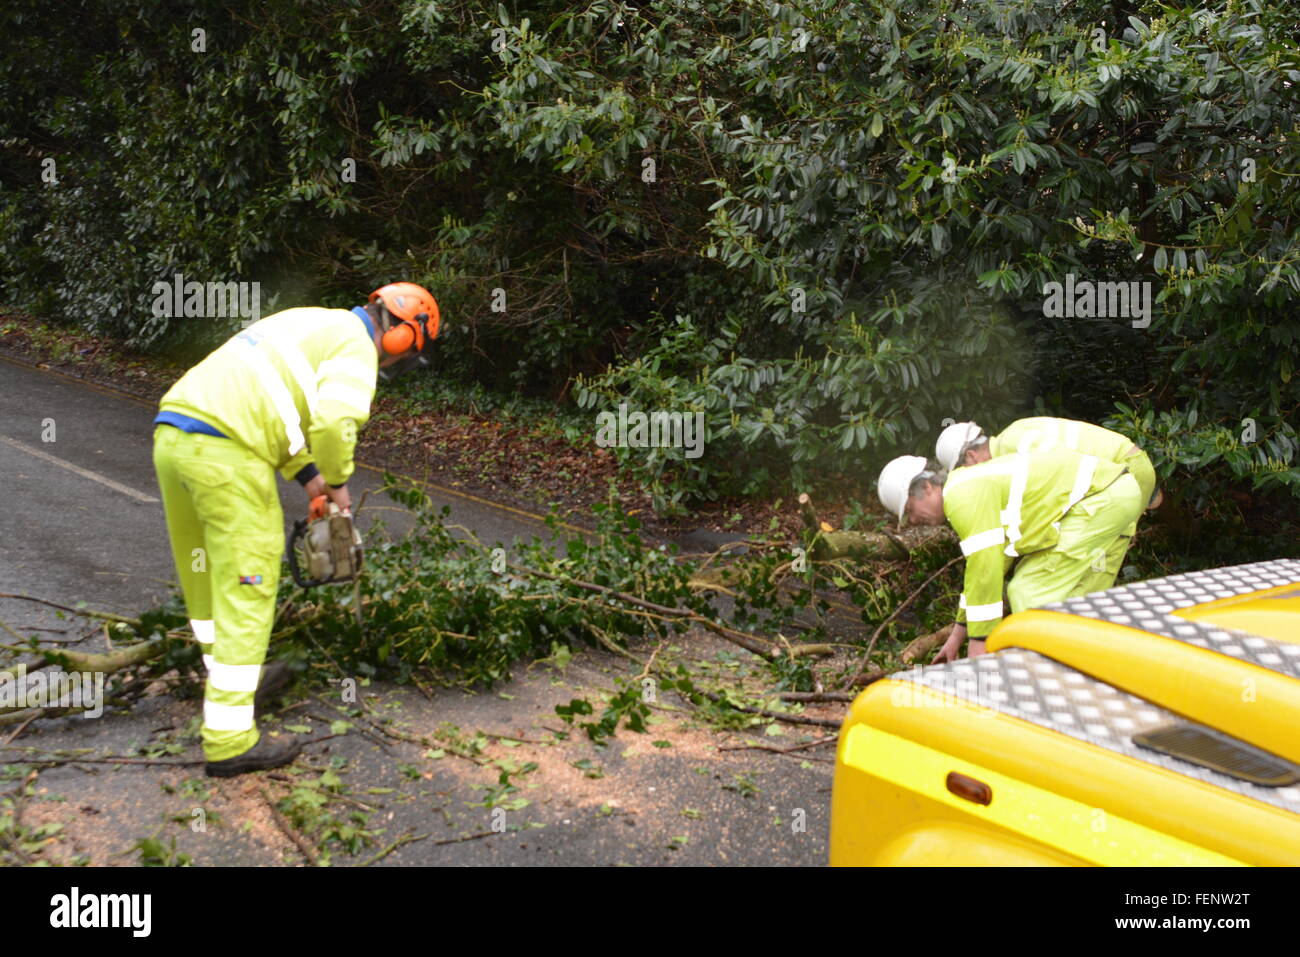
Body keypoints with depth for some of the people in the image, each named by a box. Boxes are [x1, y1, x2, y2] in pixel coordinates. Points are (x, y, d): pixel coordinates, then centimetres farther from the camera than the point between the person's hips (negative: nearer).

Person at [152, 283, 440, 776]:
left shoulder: (311, 325, 29)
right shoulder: (356, 345, 1)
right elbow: (335, 420, -18)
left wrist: (307, 477, 26)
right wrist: (338, 483, 1)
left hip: (172, 435, 9)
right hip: (225, 455, -9)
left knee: (206, 579, 22)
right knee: (245, 590, -3)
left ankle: (234, 680, 41)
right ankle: (229, 739, -1)